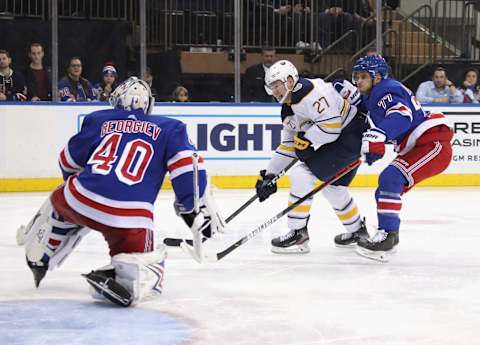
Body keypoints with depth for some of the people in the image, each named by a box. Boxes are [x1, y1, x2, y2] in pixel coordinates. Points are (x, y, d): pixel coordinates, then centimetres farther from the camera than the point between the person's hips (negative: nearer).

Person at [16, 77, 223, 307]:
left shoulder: (98, 120, 20)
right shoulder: (169, 129, 15)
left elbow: (69, 161, 30)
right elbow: (187, 165, 0)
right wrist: (195, 210, 4)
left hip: (80, 200, 3)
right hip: (130, 218, -3)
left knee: (61, 202, 37)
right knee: (147, 271, 8)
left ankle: (37, 259, 42)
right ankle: (126, 277, -25)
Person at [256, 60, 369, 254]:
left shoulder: (310, 91, -20)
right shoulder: (288, 110, 13)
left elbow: (331, 124, -26)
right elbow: (288, 145, 17)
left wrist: (306, 141, -21)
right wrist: (269, 174, 12)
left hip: (351, 134, -11)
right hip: (332, 141, 11)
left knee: (302, 174, -15)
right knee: (332, 187, 24)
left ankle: (298, 234, -10)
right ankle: (357, 230, 44)